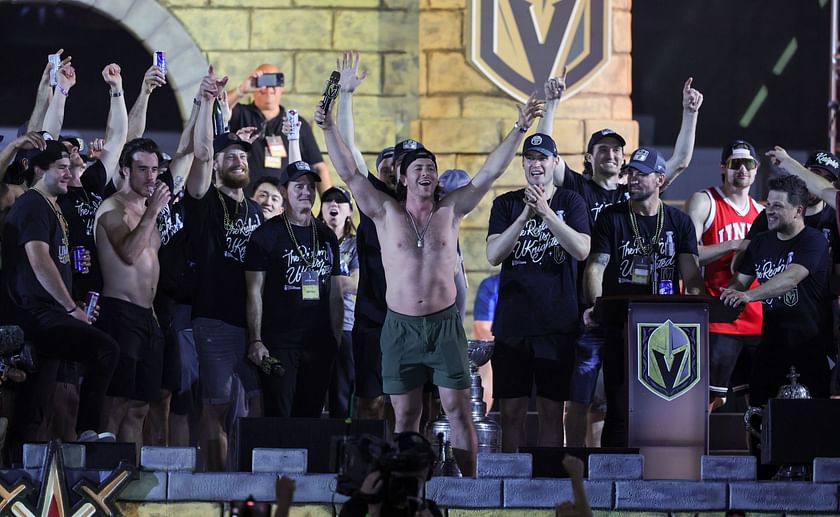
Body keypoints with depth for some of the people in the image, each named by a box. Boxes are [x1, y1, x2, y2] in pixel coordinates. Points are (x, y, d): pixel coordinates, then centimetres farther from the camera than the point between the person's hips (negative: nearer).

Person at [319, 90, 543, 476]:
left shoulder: (450, 211, 5)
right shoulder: (386, 213, 3)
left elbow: (491, 172, 0)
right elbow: (349, 173, -4)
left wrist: (519, 130, -8)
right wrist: (329, 129, -14)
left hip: (444, 324, 0)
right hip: (400, 327, 0)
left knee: (458, 408, -4)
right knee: (405, 414, 3)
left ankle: (468, 480, -2)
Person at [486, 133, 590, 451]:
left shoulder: (570, 203, 5)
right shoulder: (506, 204, 8)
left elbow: (582, 251, -10)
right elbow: (493, 255, -5)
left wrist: (546, 212, -18)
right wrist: (525, 215, -17)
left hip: (557, 324, -1)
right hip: (512, 321, 1)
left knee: (552, 410, 2)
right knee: (511, 410, 0)